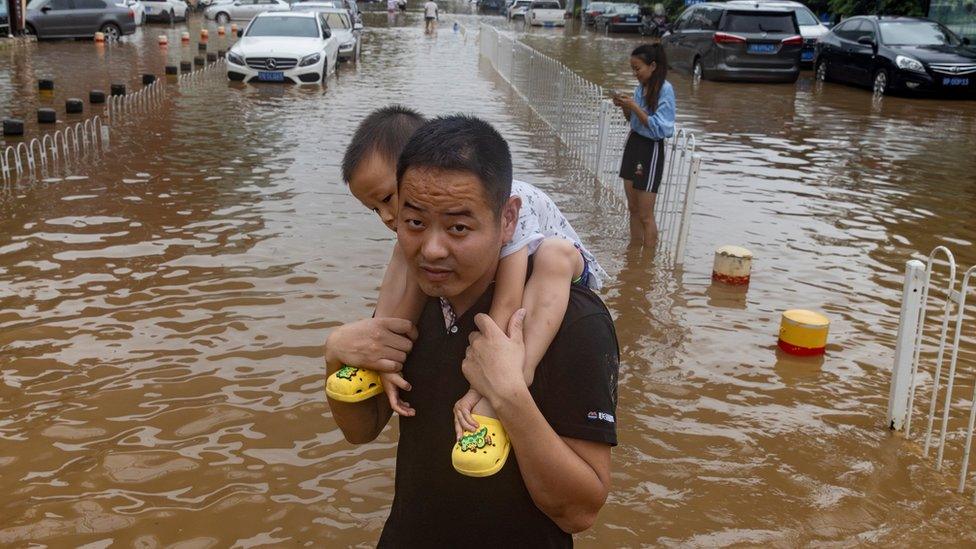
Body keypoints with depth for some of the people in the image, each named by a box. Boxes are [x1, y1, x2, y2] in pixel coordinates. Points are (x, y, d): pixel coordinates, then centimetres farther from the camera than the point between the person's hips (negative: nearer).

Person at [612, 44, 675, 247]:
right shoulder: (640, 87, 6)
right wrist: (624, 106, -3)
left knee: (645, 215, -2)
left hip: (651, 150, -8)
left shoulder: (665, 90, -16)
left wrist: (633, 106, -21)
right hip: (633, 144, 8)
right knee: (633, 208, 13)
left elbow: (658, 128, -21)